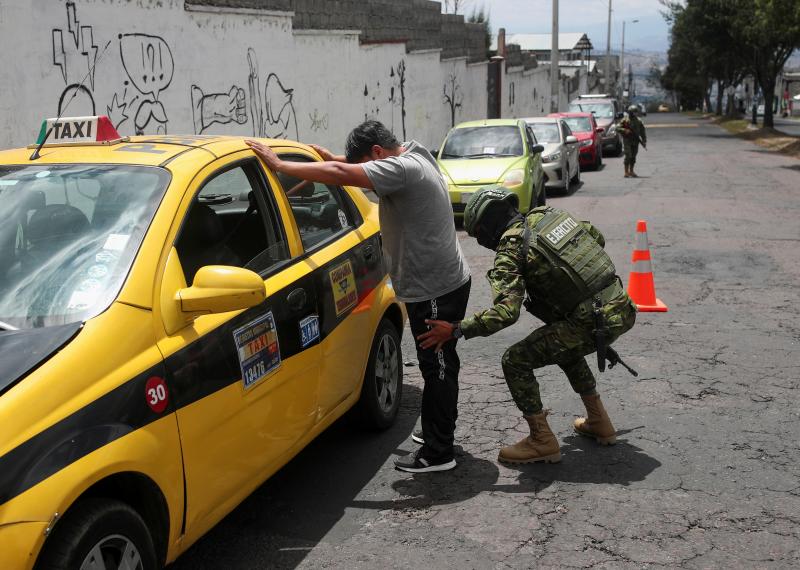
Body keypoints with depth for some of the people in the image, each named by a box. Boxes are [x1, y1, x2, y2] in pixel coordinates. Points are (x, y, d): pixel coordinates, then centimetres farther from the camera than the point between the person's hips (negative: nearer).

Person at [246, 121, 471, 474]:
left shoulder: (402, 169, -21)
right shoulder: (414, 158, 11)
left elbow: (340, 174, -31)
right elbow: (356, 166, 26)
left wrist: (279, 165, -26)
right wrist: (333, 157, 10)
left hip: (436, 289, -10)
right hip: (444, 283, 10)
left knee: (438, 368, -2)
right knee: (439, 365, 20)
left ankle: (438, 453, 7)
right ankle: (441, 431, 34)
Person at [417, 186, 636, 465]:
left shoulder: (510, 250, -9)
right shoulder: (546, 213, 12)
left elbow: (507, 311, -21)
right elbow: (597, 238, 21)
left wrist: (455, 330, -18)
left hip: (593, 323, -8)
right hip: (622, 309, 9)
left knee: (515, 361, 1)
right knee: (565, 344, 34)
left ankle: (543, 442, 7)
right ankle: (599, 423, 37)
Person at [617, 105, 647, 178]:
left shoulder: (638, 121, 8)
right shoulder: (625, 120, -6)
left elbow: (642, 131, 12)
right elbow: (618, 128, -9)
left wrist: (644, 141, 4)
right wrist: (625, 131, -24)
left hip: (635, 141, 5)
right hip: (627, 141, -5)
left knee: (633, 157, 8)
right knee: (628, 156, -11)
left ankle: (631, 172, 17)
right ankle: (626, 173, -8)